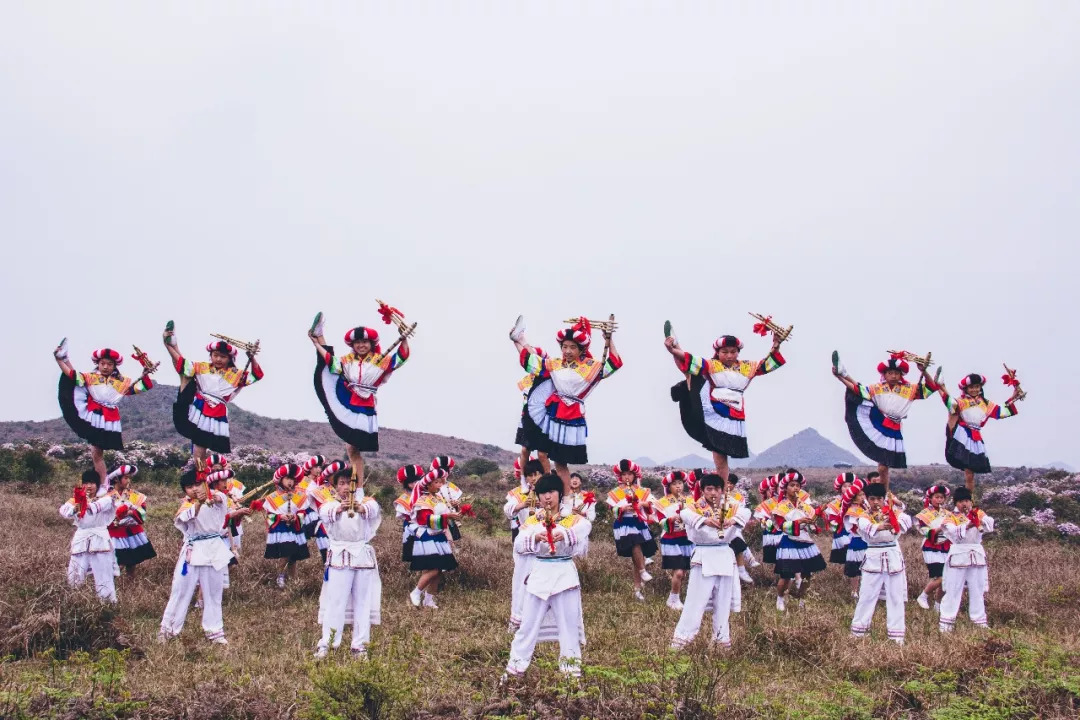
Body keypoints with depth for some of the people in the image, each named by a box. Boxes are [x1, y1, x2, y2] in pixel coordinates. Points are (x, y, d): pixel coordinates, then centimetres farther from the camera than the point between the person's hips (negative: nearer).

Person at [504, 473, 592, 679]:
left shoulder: (572, 518, 2)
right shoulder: (532, 521, 7)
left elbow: (585, 526, -22)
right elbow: (518, 544, -10)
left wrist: (565, 535, -42)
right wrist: (535, 538, -32)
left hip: (565, 573, -1)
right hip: (540, 573, 1)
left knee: (569, 622, 5)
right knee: (529, 622, 4)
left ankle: (571, 663, 16)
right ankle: (517, 663, 12)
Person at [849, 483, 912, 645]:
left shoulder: (892, 512, 5)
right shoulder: (864, 515, 0)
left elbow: (907, 520, -16)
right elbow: (864, 525, -25)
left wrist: (896, 521, -39)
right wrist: (878, 527, -46)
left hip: (893, 555, 2)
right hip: (874, 557, -2)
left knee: (895, 596, 6)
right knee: (867, 595, 3)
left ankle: (897, 635, 12)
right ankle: (858, 630, 16)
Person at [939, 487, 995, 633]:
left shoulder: (978, 514, 9)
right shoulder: (951, 517, 1)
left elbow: (990, 526, -10)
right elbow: (953, 533, -18)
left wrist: (979, 519, -28)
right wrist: (968, 524, -30)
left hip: (977, 555, 3)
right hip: (958, 555, -3)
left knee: (978, 590, 11)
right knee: (953, 590, -2)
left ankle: (980, 621, 21)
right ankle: (946, 622, 2)